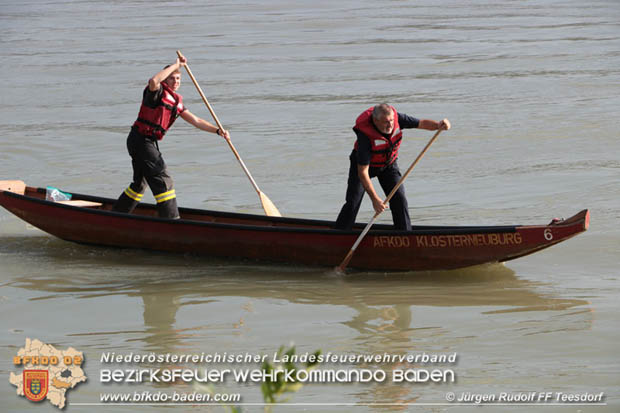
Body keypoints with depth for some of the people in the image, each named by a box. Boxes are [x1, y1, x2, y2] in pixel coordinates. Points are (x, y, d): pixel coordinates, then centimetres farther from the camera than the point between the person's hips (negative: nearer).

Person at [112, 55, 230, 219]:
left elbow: (195, 121, 13)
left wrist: (217, 130, 1)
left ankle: (116, 215, 35)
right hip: (141, 141, -10)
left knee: (140, 184, 22)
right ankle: (171, 220, -14)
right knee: (162, 181, -12)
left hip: (149, 142, 10)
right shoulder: (158, 92, -11)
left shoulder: (176, 101, 14)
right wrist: (175, 65, -30)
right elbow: (153, 81, -37)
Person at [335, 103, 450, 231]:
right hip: (364, 163, -4)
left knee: (399, 200, -7)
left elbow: (421, 123, -12)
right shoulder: (365, 135, -38)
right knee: (353, 203, -9)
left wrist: (438, 125, -36)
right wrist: (374, 199, -37)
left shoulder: (397, 118, -25)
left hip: (389, 164, 4)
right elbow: (362, 172, -36)